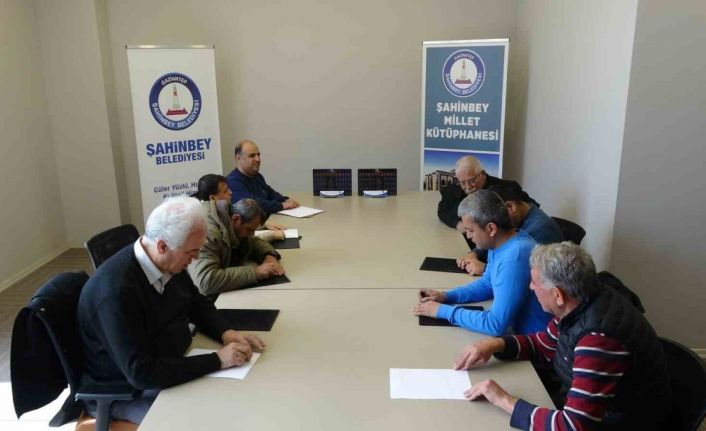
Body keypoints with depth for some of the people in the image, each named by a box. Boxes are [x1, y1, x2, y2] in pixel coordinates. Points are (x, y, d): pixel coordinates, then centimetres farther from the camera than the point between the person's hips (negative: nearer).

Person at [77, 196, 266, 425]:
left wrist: (225, 333, -9)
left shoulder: (170, 264, -8)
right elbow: (141, 373, -32)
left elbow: (197, 303, 9)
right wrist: (217, 360, -30)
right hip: (124, 392, -7)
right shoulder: (116, 290, -32)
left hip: (171, 367, 7)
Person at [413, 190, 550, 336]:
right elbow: (487, 284, 14)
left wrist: (443, 310, -21)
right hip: (517, 329, 7)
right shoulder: (498, 243, -2)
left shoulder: (515, 259, -29)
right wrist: (446, 296, 1)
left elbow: (496, 325, -29)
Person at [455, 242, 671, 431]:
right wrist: (496, 344, -7)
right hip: (583, 409, 7)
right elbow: (544, 345, 9)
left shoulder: (599, 338, -33)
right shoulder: (578, 303, -8)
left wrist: (504, 401, -26)